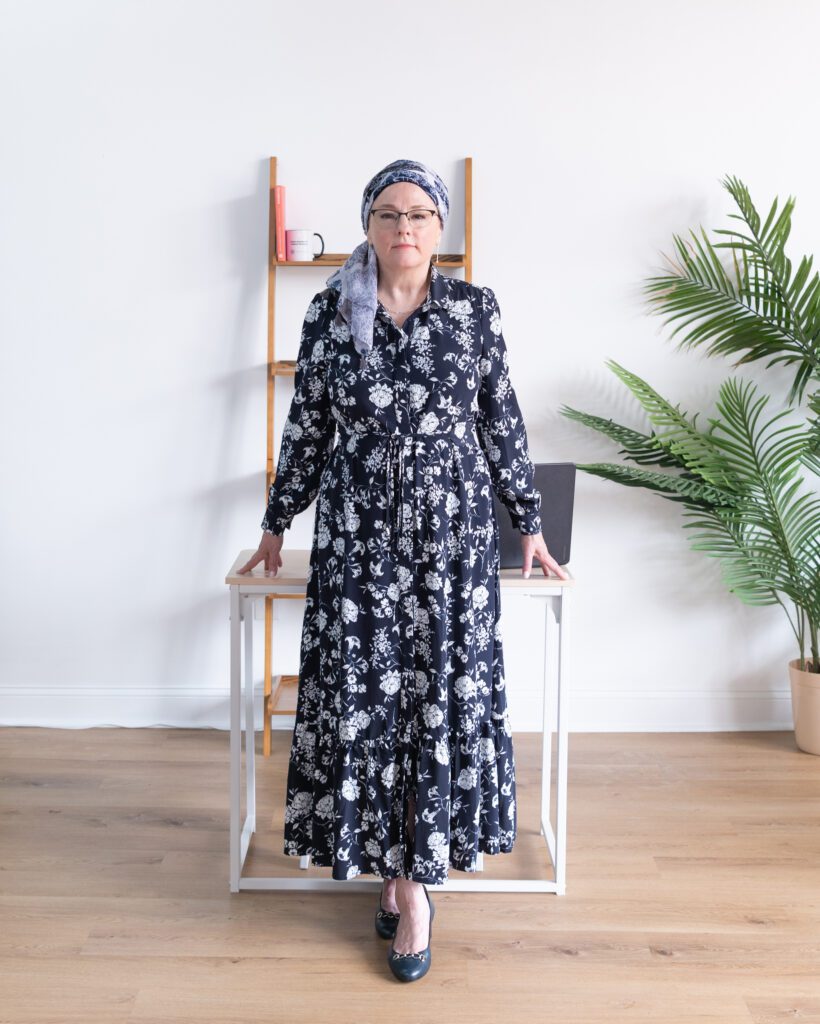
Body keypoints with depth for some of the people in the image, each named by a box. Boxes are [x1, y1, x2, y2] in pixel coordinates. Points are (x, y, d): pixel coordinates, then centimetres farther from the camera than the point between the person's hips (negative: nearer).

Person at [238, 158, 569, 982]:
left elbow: (503, 423, 6)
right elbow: (307, 425, 8)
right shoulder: (330, 311, 2)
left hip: (452, 525, 0)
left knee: (444, 690, 1)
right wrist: (277, 523, 13)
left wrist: (529, 523, 9)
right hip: (357, 527, 1)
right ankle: (392, 863, 21)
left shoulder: (473, 309, 2)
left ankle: (415, 878, 16)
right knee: (364, 690, 2)